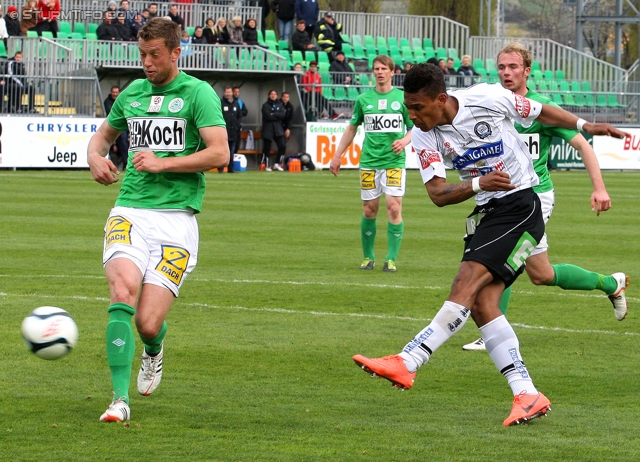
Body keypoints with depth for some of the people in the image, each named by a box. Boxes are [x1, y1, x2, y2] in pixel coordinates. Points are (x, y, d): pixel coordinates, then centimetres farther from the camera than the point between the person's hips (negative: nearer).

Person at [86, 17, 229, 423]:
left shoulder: (197, 93, 0)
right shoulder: (132, 93, 14)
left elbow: (220, 154, -9)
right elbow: (104, 134, 32)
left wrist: (163, 163, -15)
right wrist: (96, 157, 10)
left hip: (176, 218, -3)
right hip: (129, 211, 3)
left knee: (148, 324, -9)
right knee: (124, 290, -26)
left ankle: (153, 351, 31)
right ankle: (121, 400, -23)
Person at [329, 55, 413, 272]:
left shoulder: (402, 98, 3)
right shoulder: (363, 99, 7)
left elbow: (414, 128, 9)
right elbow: (352, 128, 17)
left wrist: (405, 140, -12)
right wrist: (337, 156, 15)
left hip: (394, 162, -2)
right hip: (369, 162, 2)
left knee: (394, 207, -11)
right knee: (369, 210, 3)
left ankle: (391, 259, -6)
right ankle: (368, 257, 17)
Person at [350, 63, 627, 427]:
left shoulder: (489, 98, -12)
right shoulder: (424, 137, -2)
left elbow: (541, 112, 5)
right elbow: (438, 193, -11)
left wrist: (584, 126, -1)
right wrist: (478, 184, -27)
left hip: (521, 206, -6)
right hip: (486, 213, 6)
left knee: (467, 283, -19)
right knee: (481, 303, -8)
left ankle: (407, 363, -26)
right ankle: (528, 396, -8)